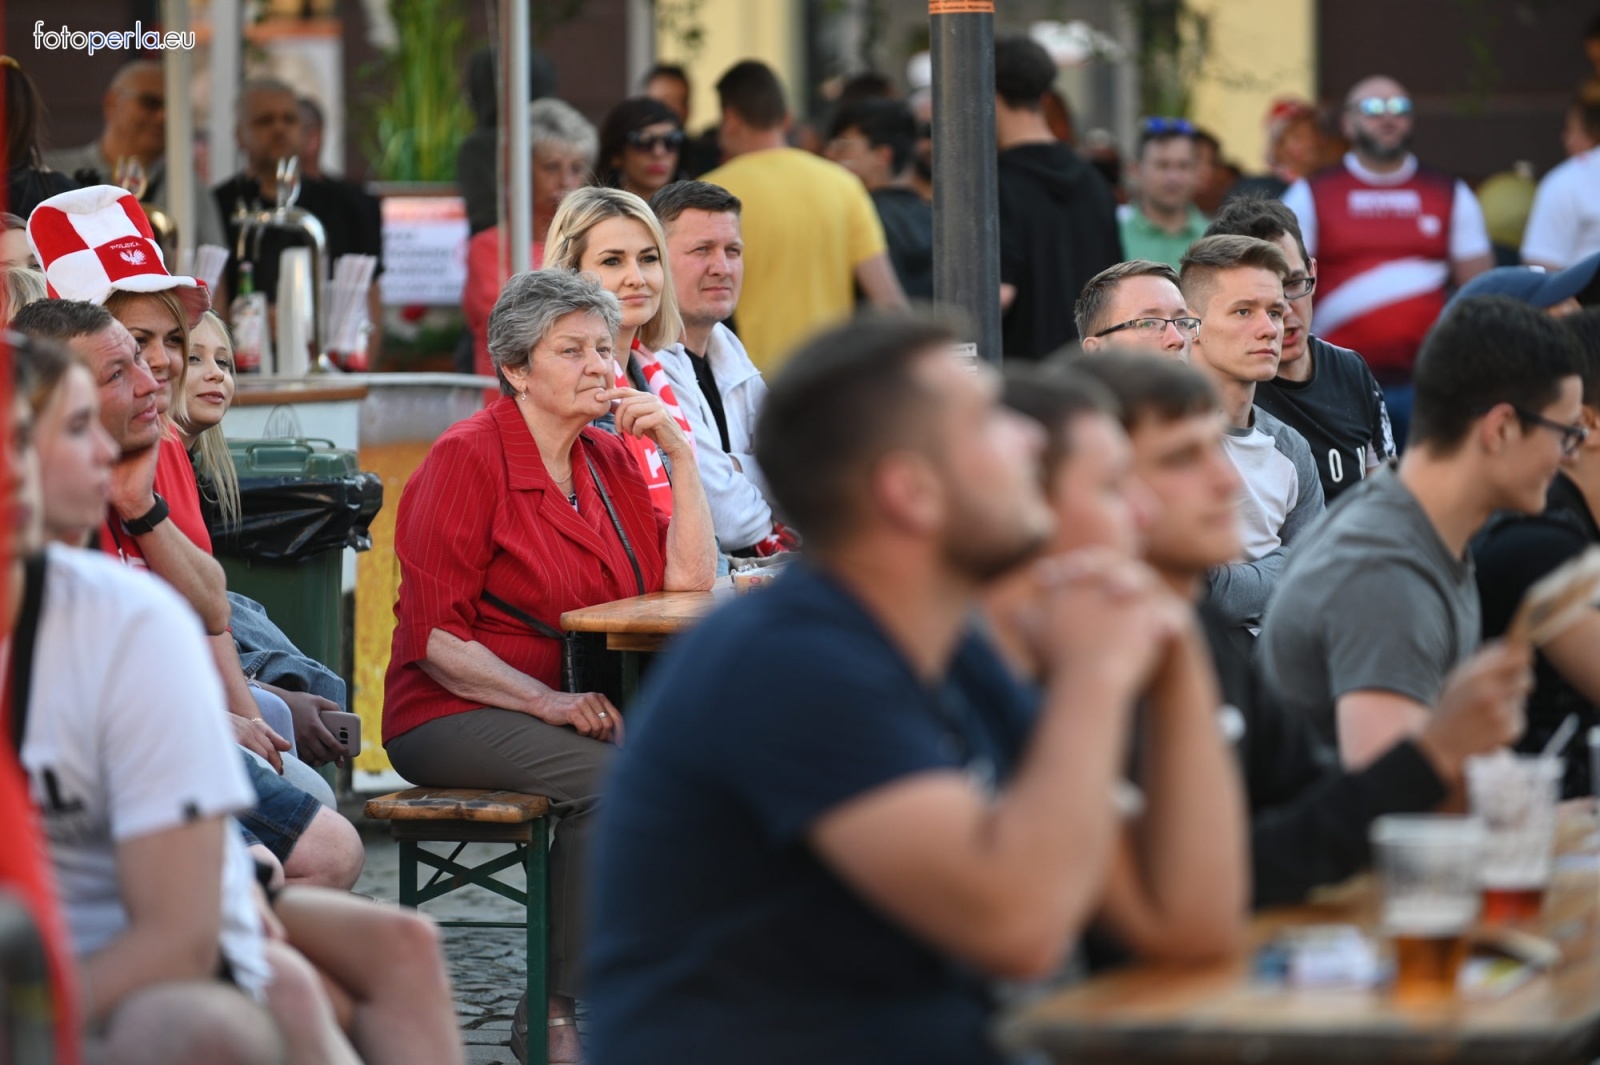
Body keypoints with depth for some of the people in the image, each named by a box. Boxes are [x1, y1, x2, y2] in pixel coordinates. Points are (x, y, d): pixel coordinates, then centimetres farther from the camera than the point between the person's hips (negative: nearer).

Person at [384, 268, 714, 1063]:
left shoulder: (609, 460, 13)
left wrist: (680, 454, 0)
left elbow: (688, 580, 6)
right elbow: (434, 637, -13)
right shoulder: (466, 459, -8)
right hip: (452, 714, -6)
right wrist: (548, 704, -22)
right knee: (609, 777, -32)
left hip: (574, 707, 6)